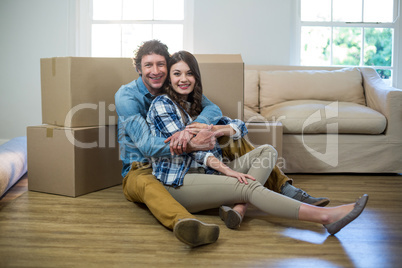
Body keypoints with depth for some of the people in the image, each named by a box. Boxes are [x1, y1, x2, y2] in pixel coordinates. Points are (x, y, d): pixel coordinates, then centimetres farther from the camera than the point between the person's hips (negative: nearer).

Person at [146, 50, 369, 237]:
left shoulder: (198, 104, 19)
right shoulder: (162, 104, -3)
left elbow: (240, 127, 11)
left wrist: (213, 129, -12)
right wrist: (226, 169, -24)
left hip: (206, 173, 8)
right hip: (178, 183, -8)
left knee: (267, 151, -6)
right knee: (248, 185, -29)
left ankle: (237, 206, -31)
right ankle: (326, 216, -35)